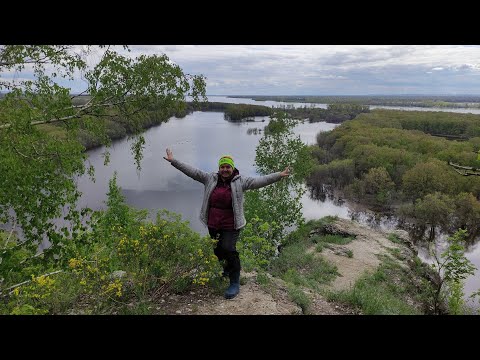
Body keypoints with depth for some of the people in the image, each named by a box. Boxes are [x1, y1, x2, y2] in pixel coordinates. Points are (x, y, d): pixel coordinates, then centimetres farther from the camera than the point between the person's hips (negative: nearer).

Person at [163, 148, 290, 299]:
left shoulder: (240, 181, -4)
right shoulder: (210, 178, 3)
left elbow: (260, 181, -12)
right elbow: (192, 171, 2)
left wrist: (279, 175, -23)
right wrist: (173, 161, -1)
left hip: (231, 226, -4)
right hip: (213, 224, 4)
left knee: (228, 250, -13)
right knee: (217, 250, 17)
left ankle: (235, 283, 2)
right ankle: (227, 269, 47)